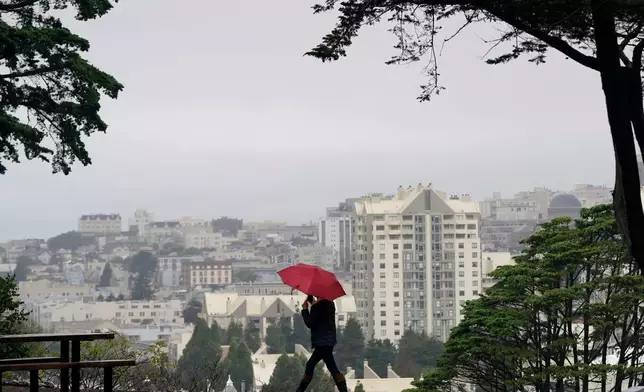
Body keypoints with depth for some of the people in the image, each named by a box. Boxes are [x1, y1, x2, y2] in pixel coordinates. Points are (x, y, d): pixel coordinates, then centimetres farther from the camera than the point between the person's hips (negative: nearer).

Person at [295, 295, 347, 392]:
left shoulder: (317, 306, -13)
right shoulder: (329, 303, 12)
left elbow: (309, 323, -13)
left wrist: (305, 309, -3)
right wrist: (312, 301, 19)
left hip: (322, 342, -9)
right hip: (328, 341, 9)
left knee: (332, 368, -9)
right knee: (310, 365, 13)